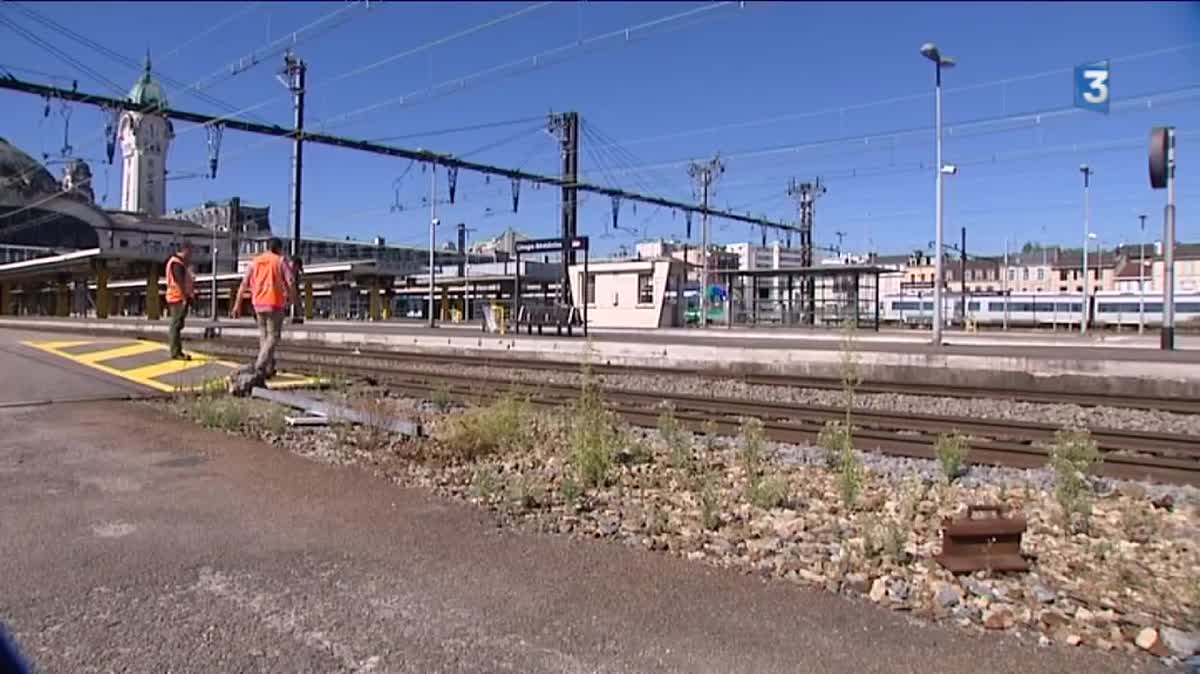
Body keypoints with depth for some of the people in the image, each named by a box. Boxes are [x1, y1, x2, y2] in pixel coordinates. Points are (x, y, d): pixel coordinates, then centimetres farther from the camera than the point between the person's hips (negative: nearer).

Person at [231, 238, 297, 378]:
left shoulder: (254, 262, 11)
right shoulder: (280, 261, 0)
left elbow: (244, 284, 4)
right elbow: (291, 283, -10)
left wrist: (237, 305, 5)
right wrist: (292, 299, 4)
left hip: (258, 303, 4)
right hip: (275, 304, -4)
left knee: (264, 335, 18)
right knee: (273, 336, 1)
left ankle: (269, 368, 21)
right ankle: (260, 365, -14)